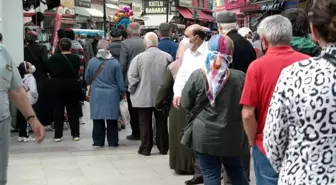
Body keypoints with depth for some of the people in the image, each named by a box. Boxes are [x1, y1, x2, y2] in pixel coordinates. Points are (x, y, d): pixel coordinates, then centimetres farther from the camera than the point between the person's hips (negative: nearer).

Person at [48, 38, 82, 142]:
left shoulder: (53, 58, -10)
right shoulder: (76, 58, -8)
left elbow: (50, 72, -2)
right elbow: (77, 71, 1)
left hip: (57, 86, -1)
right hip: (72, 86, 1)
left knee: (58, 110, 6)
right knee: (73, 110, 9)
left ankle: (58, 135, 6)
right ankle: (75, 134, 9)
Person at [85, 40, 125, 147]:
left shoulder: (92, 62, -5)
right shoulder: (114, 62, -7)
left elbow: (87, 78, 6)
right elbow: (120, 80, -3)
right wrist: (122, 92, 8)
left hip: (96, 94, 1)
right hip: (112, 94, -1)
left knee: (98, 118, 7)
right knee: (112, 119, 6)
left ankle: (98, 141, 10)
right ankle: (113, 142, 9)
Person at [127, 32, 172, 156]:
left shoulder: (139, 57, -12)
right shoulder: (167, 57, -6)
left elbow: (132, 76, -10)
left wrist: (132, 90, 5)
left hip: (144, 97, -2)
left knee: (145, 124, 7)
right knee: (162, 123, 12)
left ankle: (145, 149, 11)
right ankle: (163, 148, 19)